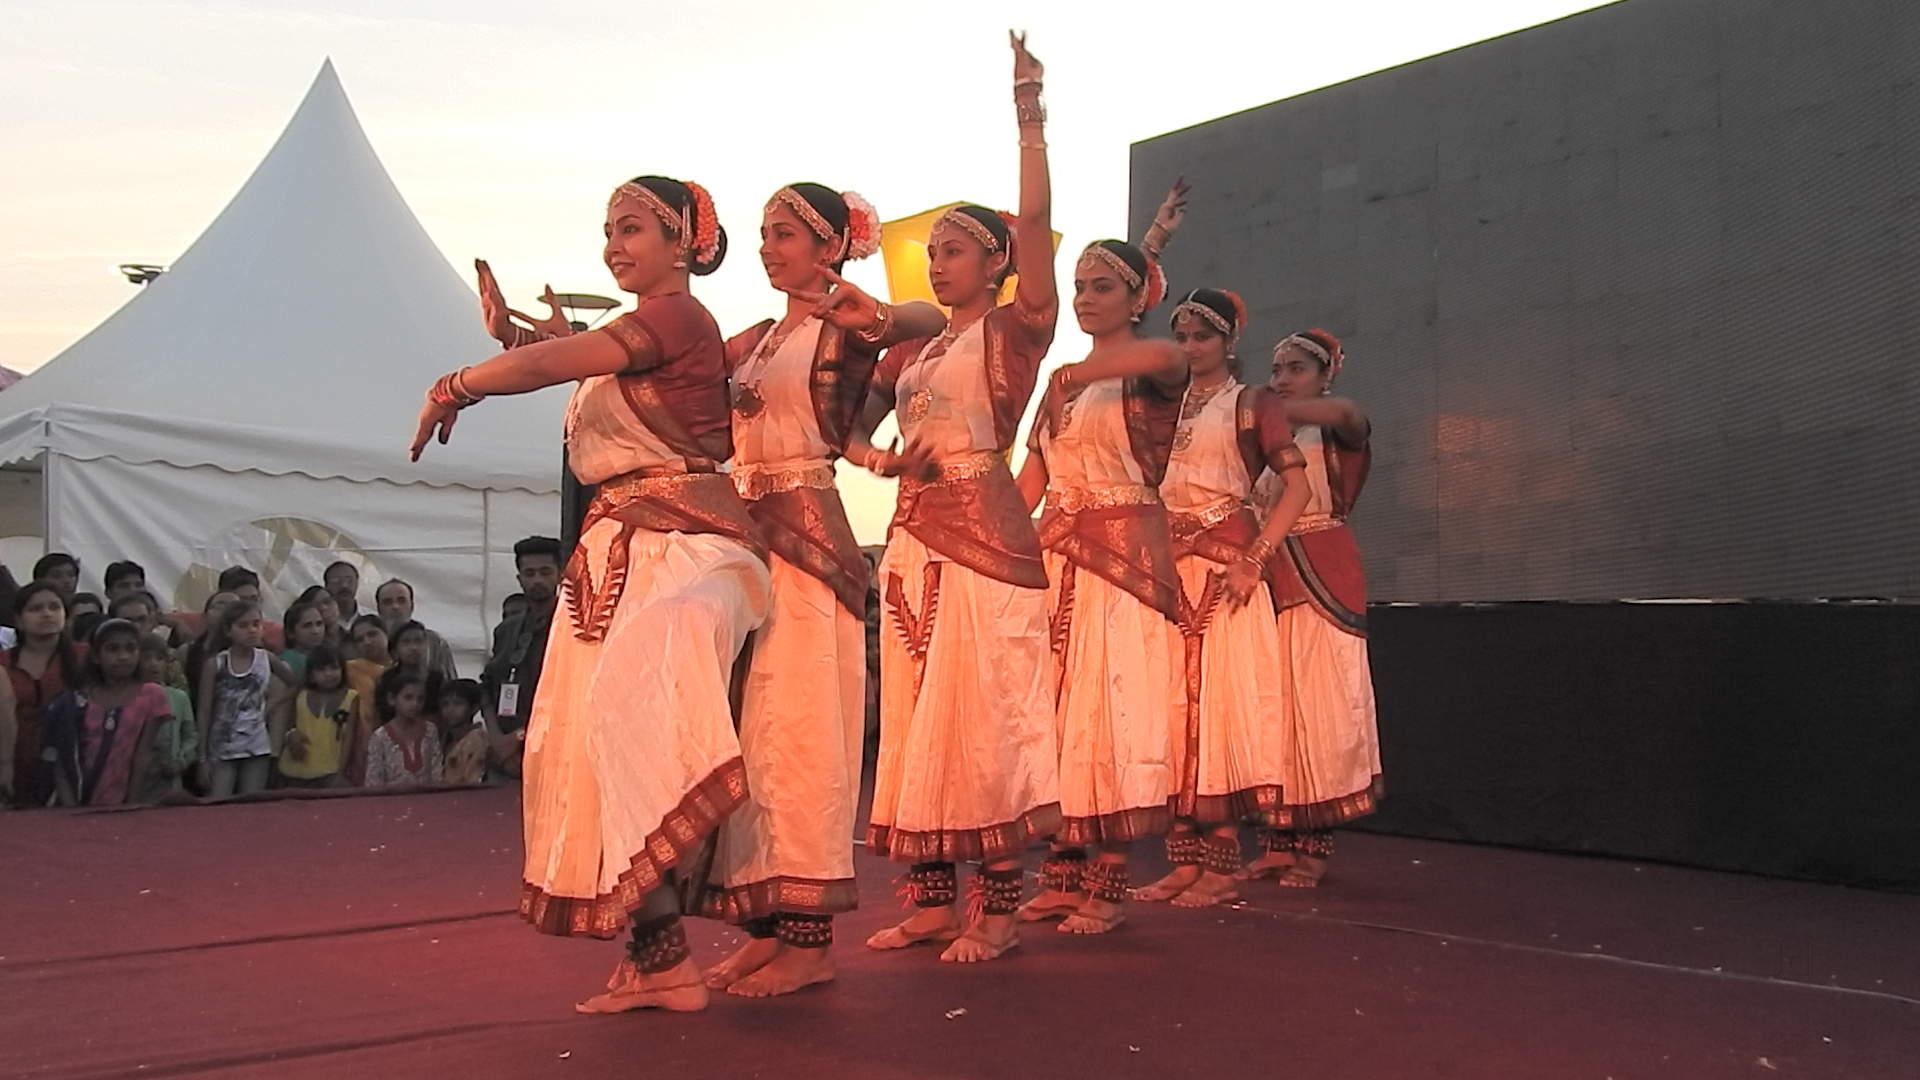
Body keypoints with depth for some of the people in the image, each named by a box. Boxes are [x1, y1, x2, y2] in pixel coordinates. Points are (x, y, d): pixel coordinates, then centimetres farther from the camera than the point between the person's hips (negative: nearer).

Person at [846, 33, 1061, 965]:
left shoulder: (1017, 327, 1)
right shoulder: (909, 352, 18)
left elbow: (1035, 218, -12)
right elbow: (849, 430, 18)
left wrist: (1030, 116, -14)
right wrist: (879, 459, -4)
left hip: (984, 535, -7)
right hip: (913, 540, 7)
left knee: (982, 713, -7)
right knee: (915, 716, 7)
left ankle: (999, 909, 1)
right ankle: (932, 898, 15)